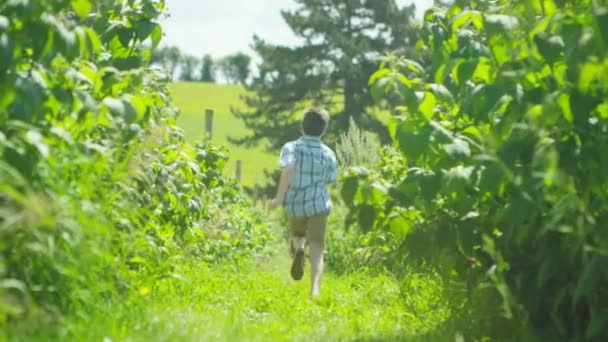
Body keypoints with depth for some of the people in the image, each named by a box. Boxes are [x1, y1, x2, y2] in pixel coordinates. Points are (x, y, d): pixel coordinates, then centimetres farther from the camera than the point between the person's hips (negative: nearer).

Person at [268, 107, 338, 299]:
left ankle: (298, 249, -7)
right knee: (316, 250, -2)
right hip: (319, 205, 0)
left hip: (295, 206, 1)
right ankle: (315, 290, -25)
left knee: (297, 235, 29)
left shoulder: (291, 148, -5)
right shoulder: (328, 154, 3)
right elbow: (330, 180, 10)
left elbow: (288, 169, -23)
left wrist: (279, 197, -24)